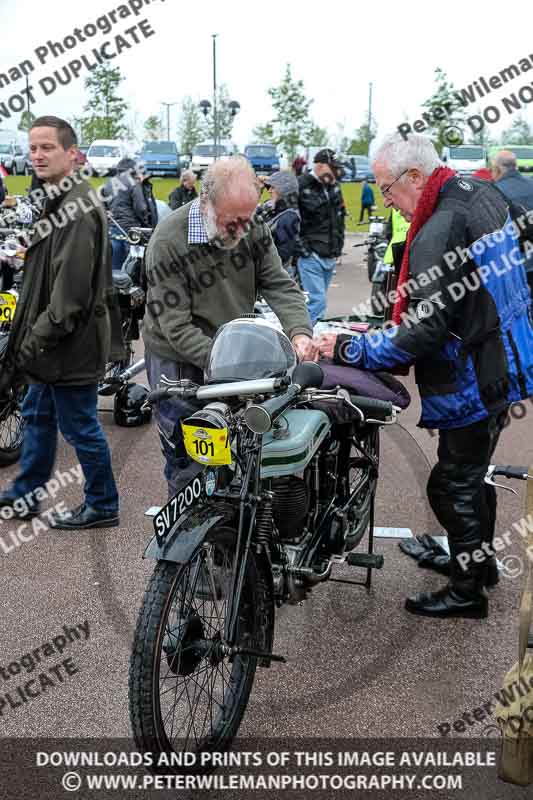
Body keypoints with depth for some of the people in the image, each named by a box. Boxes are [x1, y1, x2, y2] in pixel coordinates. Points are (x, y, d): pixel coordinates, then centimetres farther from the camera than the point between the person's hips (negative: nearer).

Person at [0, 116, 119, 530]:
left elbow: (71, 291, -26)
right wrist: (34, 338, 18)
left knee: (80, 426, 3)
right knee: (38, 415, 21)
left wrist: (38, 338, -20)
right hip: (53, 340, 11)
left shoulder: (77, 210, -21)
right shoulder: (60, 200, 13)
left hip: (71, 342, -11)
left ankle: (102, 506, 20)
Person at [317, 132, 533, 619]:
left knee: (454, 487, 5)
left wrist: (351, 350, -20)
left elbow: (423, 333, -28)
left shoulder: (438, 234, -25)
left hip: (473, 382, -10)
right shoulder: (483, 196, 5)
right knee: (474, 473, 24)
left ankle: (467, 591, 20)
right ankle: (481, 561, 42)